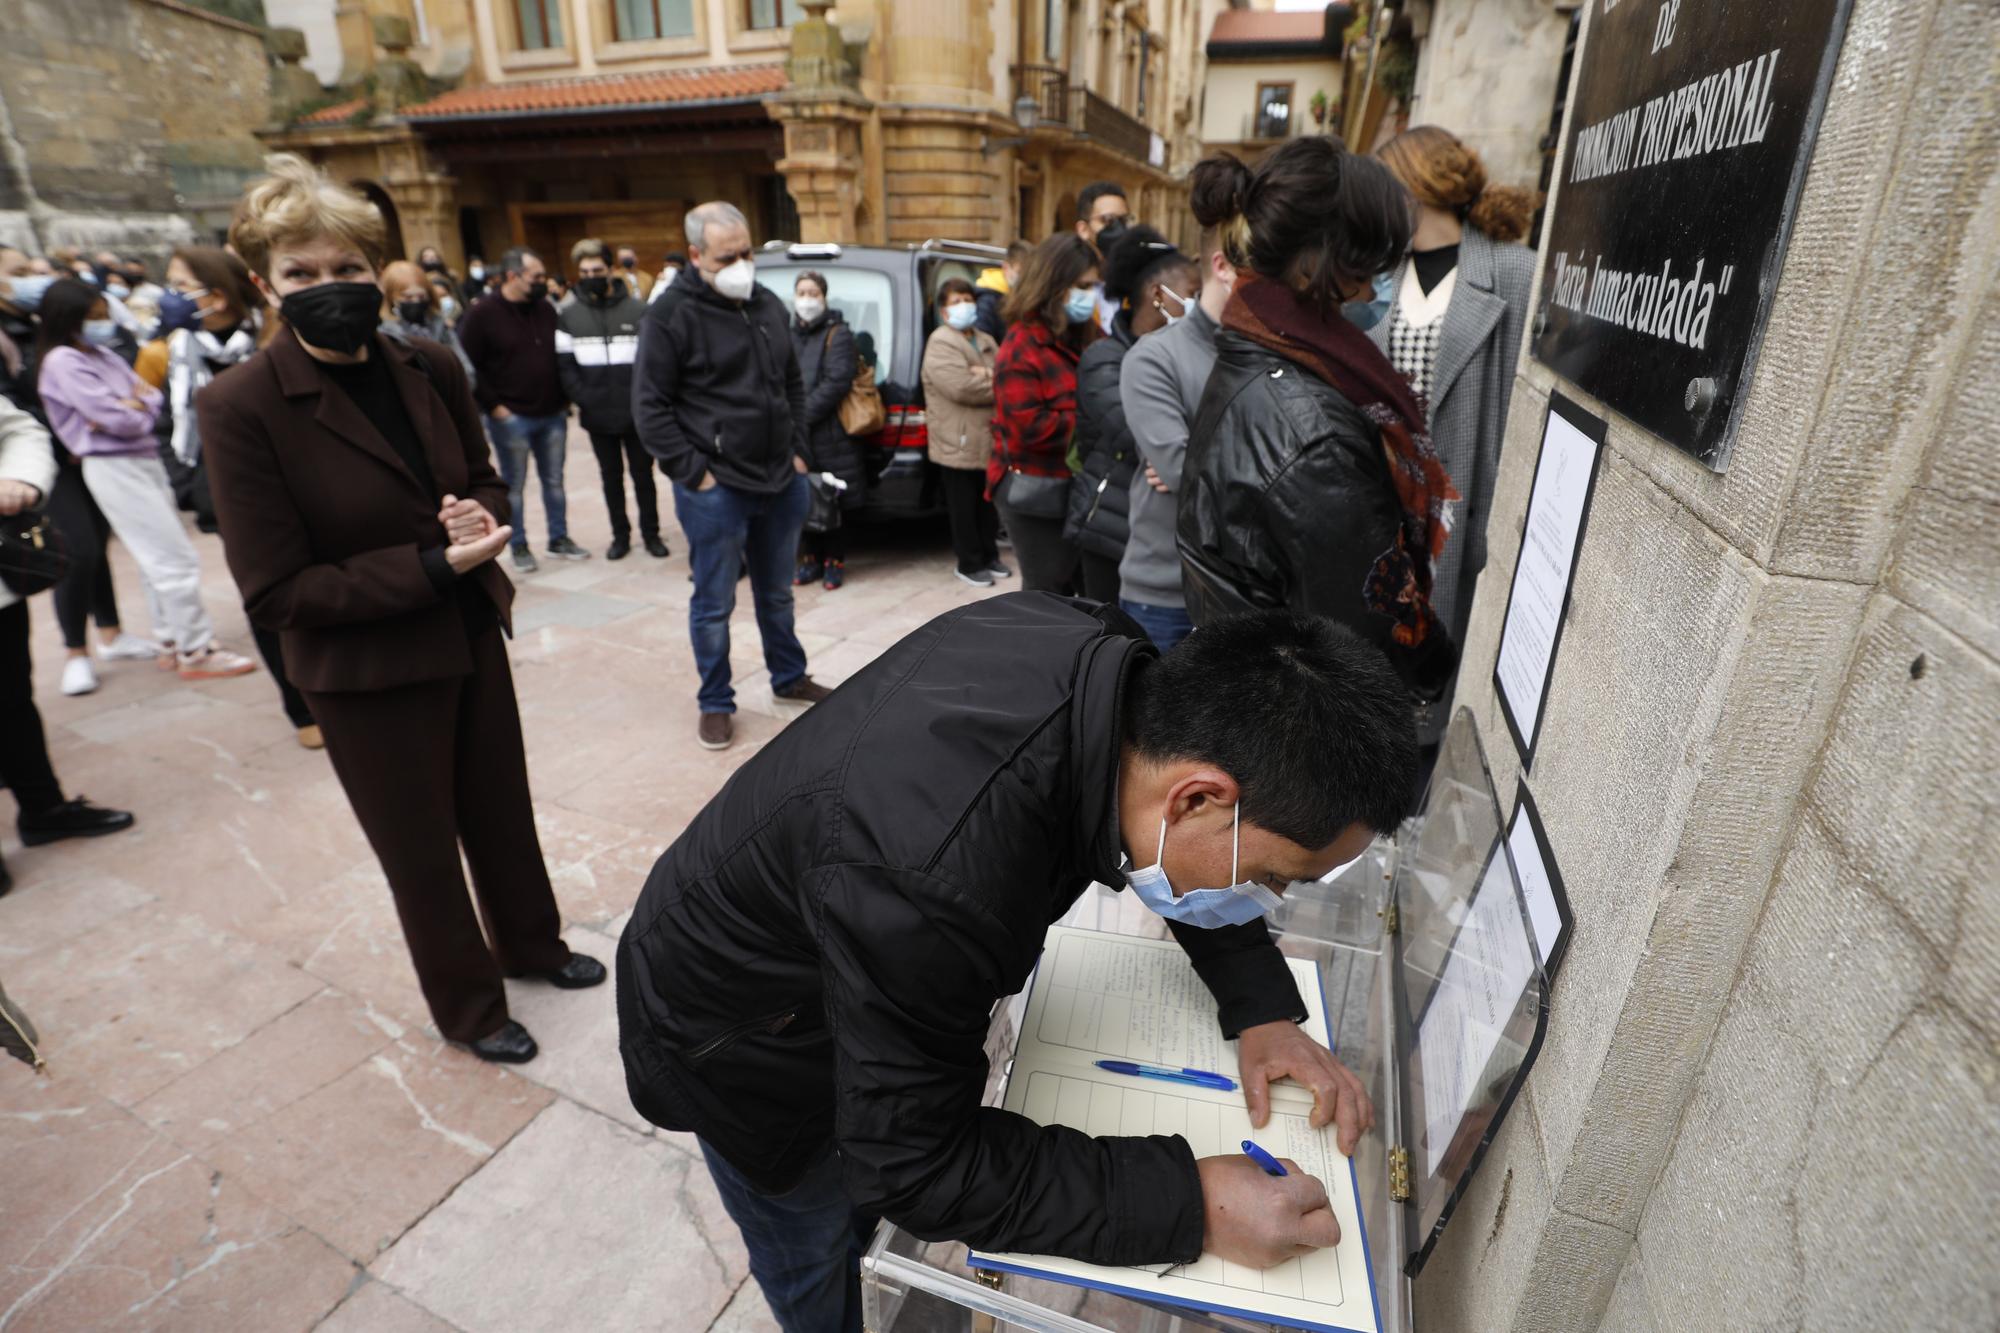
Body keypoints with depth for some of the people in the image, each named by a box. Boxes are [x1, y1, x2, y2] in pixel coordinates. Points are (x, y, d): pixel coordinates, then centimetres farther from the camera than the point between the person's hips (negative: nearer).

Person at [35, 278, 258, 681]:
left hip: (144, 459, 8)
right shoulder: (63, 363, -11)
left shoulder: (104, 356, 13)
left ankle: (176, 637, 22)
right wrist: (141, 408, 2)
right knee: (176, 559, -9)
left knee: (160, 557, 13)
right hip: (114, 467, -8)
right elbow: (119, 420, -18)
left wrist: (135, 404, -13)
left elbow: (152, 394, 8)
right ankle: (196, 651, -4)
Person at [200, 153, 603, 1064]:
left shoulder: (430, 369, -3)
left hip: (470, 637, 5)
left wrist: (481, 519, -13)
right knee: (422, 852, 14)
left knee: (502, 810, 21)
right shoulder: (242, 408, -17)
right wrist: (434, 566, -24)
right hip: (366, 673, -4)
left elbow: (482, 477, 11)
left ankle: (531, 943, 47)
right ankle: (467, 1007, 37)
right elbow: (276, 590, -17)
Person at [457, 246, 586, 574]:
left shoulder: (546, 309, 8)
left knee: (554, 481, 11)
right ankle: (519, 546, 16)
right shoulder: (482, 315, -7)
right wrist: (494, 406, -11)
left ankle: (559, 539, 23)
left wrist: (565, 397, 10)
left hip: (553, 414, 5)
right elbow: (468, 367, -9)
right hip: (511, 418, -4)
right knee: (514, 486, 5)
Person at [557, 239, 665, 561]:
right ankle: (620, 534, 23)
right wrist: (584, 400, -11)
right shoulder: (568, 316, 6)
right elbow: (565, 365, 2)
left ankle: (651, 533, 20)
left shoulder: (638, 310, -1)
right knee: (611, 477, 12)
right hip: (598, 416, 2)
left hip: (637, 414, -2)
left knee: (643, 475, 8)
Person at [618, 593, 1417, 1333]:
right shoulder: (935, 887, -47)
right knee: (812, 1254, 23)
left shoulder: (1101, 657, -24)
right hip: (740, 1034, -6)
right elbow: (914, 1168, -30)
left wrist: (1262, 1007, -10)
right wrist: (1190, 1205, -28)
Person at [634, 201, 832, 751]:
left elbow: (793, 385, 20)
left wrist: (798, 451, 10)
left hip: (781, 482, 6)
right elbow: (649, 405, -10)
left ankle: (789, 678, 36)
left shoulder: (768, 306, 10)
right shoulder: (672, 314, -9)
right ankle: (715, 704, 21)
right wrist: (692, 472, -14)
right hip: (716, 489, -5)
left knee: (777, 594, 19)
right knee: (714, 604, 5)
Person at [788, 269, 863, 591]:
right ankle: (811, 558, 21)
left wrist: (803, 415, -16)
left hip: (829, 434, -4)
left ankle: (834, 560, 14)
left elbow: (837, 382, -12)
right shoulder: (788, 334, 15)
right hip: (795, 434, 4)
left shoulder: (837, 334, -1)